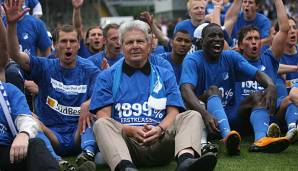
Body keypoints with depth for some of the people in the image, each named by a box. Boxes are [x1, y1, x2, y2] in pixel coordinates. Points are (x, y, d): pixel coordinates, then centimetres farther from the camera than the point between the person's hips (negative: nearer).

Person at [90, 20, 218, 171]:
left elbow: (173, 113, 10)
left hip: (160, 141, 2)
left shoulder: (165, 75, 21)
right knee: (101, 124, -30)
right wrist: (131, 130, -15)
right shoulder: (107, 77, 15)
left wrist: (160, 129, -14)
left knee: (193, 116, -20)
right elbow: (103, 117, 3)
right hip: (125, 140, -2)